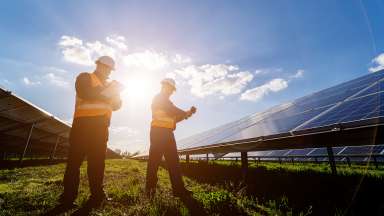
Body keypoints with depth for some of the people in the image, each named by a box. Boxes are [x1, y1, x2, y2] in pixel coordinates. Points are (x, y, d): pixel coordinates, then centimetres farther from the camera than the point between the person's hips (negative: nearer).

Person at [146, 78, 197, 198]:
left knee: (173, 161, 5)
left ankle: (178, 189, 8)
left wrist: (186, 114, 10)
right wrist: (186, 113, -2)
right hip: (159, 132, -10)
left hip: (166, 133, 10)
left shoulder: (165, 100, 27)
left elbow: (173, 117, 23)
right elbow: (172, 111, -14)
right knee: (154, 161, -4)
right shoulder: (159, 98, -2)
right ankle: (150, 189, 5)